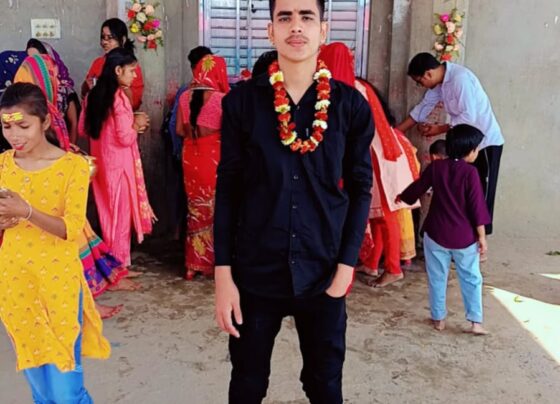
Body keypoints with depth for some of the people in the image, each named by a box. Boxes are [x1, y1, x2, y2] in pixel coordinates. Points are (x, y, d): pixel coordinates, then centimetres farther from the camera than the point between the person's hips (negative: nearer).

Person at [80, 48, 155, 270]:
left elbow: (83, 128, 13)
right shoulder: (119, 97, -18)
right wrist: (136, 124, -4)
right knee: (121, 213, 4)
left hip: (101, 162, 8)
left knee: (108, 212, 17)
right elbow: (126, 138, -22)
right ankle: (120, 263, 14)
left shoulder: (94, 95, 6)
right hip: (119, 163, -8)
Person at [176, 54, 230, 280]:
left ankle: (195, 262, 21)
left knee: (196, 208, 14)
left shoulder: (185, 97, 0)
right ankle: (215, 261, 17)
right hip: (215, 158, -4)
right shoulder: (221, 99, -14)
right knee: (216, 209, 9)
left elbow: (180, 130, 2)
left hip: (191, 157, 5)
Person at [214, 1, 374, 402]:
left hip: (323, 272, 1)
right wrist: (223, 274, -5)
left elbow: (360, 188, 2)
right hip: (255, 271, 0)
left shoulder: (351, 105, -3)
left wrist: (346, 266, -5)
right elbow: (228, 189, -2)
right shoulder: (242, 102, -4)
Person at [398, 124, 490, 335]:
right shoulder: (470, 172, -12)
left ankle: (438, 318, 20)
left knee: (437, 278, 13)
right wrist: (481, 236, -6)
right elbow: (477, 206, -12)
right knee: (471, 279, 10)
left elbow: (418, 187, 12)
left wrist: (402, 197, 32)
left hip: (436, 233, 2)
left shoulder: (436, 167, -1)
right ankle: (475, 321, 7)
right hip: (464, 236, -2)